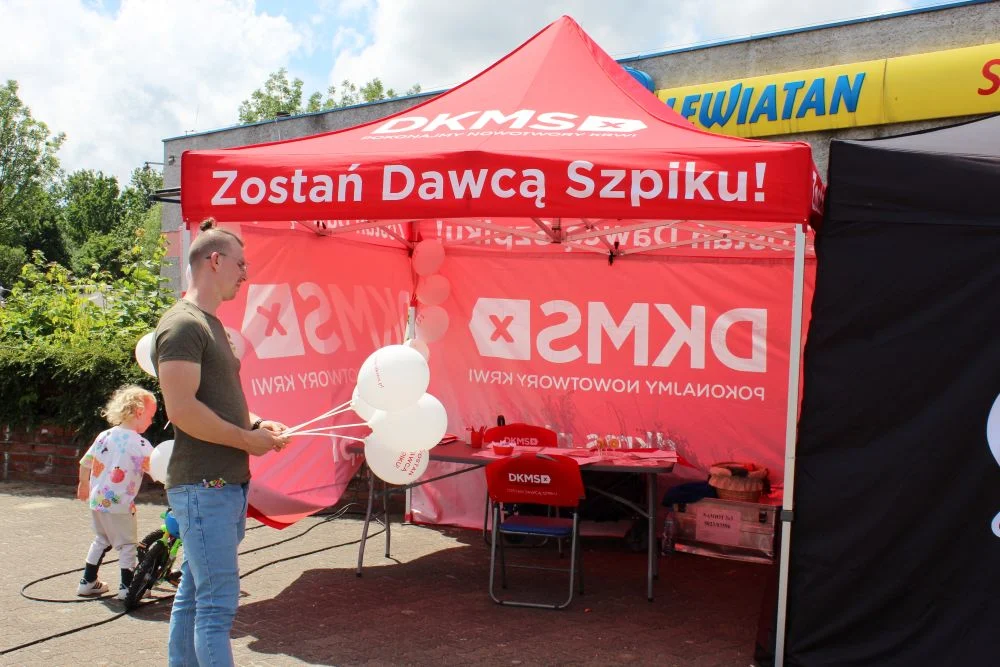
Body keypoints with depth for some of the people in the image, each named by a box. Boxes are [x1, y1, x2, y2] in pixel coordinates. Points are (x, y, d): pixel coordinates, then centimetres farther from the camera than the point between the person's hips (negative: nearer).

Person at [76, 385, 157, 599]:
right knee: (127, 545, 7)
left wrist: (83, 485, 26)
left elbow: (85, 463, 11)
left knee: (100, 540, 23)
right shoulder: (140, 444, -15)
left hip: (97, 500, 7)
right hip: (120, 505, -7)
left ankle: (88, 582, 30)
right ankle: (127, 587, 10)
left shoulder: (105, 436, 3)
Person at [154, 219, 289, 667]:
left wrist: (256, 424, 7)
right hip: (203, 486, -10)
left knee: (194, 595, 16)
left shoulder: (211, 324, 17)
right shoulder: (183, 324, -14)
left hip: (227, 484, 10)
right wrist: (247, 438, -14)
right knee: (218, 602, -8)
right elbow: (181, 409, -23)